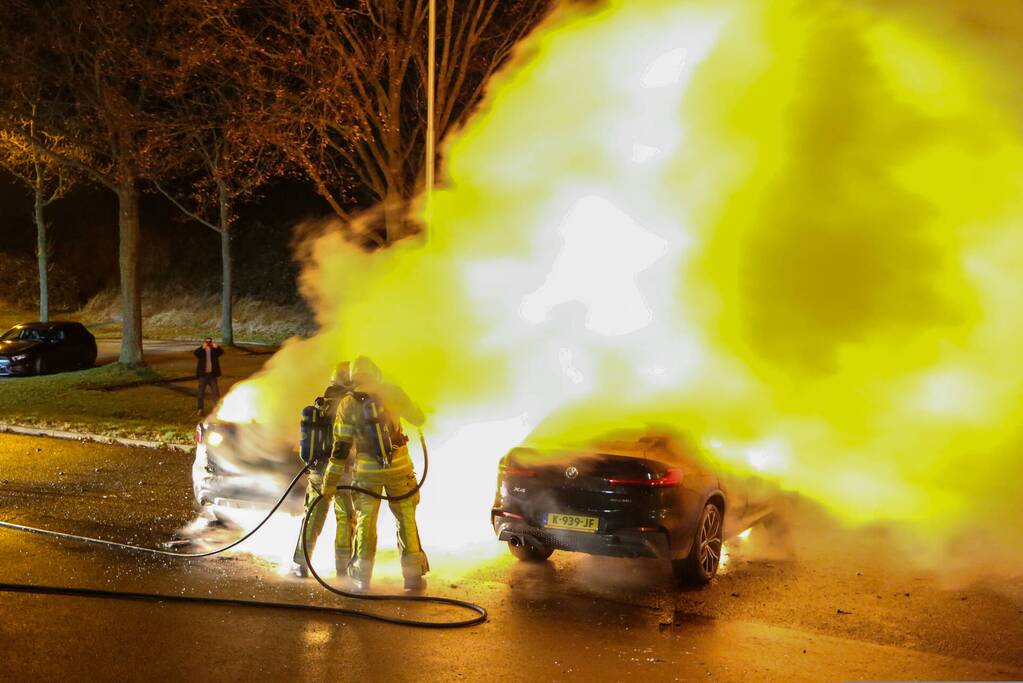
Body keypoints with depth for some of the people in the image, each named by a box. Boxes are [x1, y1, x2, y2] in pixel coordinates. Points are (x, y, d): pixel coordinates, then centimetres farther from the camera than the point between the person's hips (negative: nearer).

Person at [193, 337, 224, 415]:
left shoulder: (215, 351, 3)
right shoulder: (201, 351, -1)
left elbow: (221, 352, -17)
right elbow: (195, 353, -22)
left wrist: (217, 347, -36)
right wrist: (203, 347, -37)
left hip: (212, 374, 1)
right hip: (203, 374, -1)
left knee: (215, 392, 3)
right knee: (201, 392, 4)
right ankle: (200, 409, 12)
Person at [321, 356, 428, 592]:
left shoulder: (347, 404, -2)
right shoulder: (392, 393, -4)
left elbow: (341, 446, -3)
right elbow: (418, 419, 8)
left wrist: (330, 481, 3)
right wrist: (417, 408, 30)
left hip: (367, 471, 0)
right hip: (399, 467, 0)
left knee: (365, 520, 10)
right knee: (406, 520, 8)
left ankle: (362, 576, 10)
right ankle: (413, 575, 9)